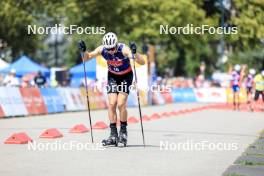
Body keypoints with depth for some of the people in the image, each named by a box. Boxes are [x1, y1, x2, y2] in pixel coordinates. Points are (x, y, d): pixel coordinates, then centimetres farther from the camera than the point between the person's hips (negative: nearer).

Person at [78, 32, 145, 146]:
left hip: (126, 76, -3)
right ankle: (113, 135, -5)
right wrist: (84, 51, -28)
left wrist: (134, 53, -55)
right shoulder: (102, 49, -20)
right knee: (111, 104, -9)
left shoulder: (123, 49, -30)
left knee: (121, 104, -16)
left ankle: (123, 132, 3)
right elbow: (87, 58, -8)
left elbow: (142, 62, -37)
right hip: (112, 76, 3)